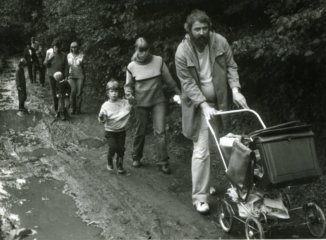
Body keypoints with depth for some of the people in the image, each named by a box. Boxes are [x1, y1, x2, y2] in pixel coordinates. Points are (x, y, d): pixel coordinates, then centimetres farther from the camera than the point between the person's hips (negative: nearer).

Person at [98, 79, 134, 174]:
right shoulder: (105, 105, -5)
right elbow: (102, 120, -4)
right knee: (113, 147, -15)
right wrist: (101, 118, -25)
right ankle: (109, 162, 13)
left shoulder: (124, 102, -2)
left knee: (121, 148, 0)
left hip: (121, 130, 2)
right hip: (110, 131, -2)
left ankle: (120, 165, 21)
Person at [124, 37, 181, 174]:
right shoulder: (132, 66, -5)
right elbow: (128, 85, 7)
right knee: (140, 132, 11)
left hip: (158, 101, 0)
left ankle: (162, 162, 1)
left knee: (160, 132, -6)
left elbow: (168, 79, 4)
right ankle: (136, 157, 31)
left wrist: (179, 93, 9)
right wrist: (128, 93, -14)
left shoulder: (158, 61, -5)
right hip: (141, 103, 0)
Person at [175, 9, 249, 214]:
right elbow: (187, 82, -15)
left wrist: (235, 90, -13)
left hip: (219, 102, 4)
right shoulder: (182, 51, -15)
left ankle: (206, 185, 30)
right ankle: (200, 197, 0)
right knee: (201, 151, -8)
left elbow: (231, 66, 2)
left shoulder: (220, 42, -6)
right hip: (198, 105, -4)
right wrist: (204, 105, -24)